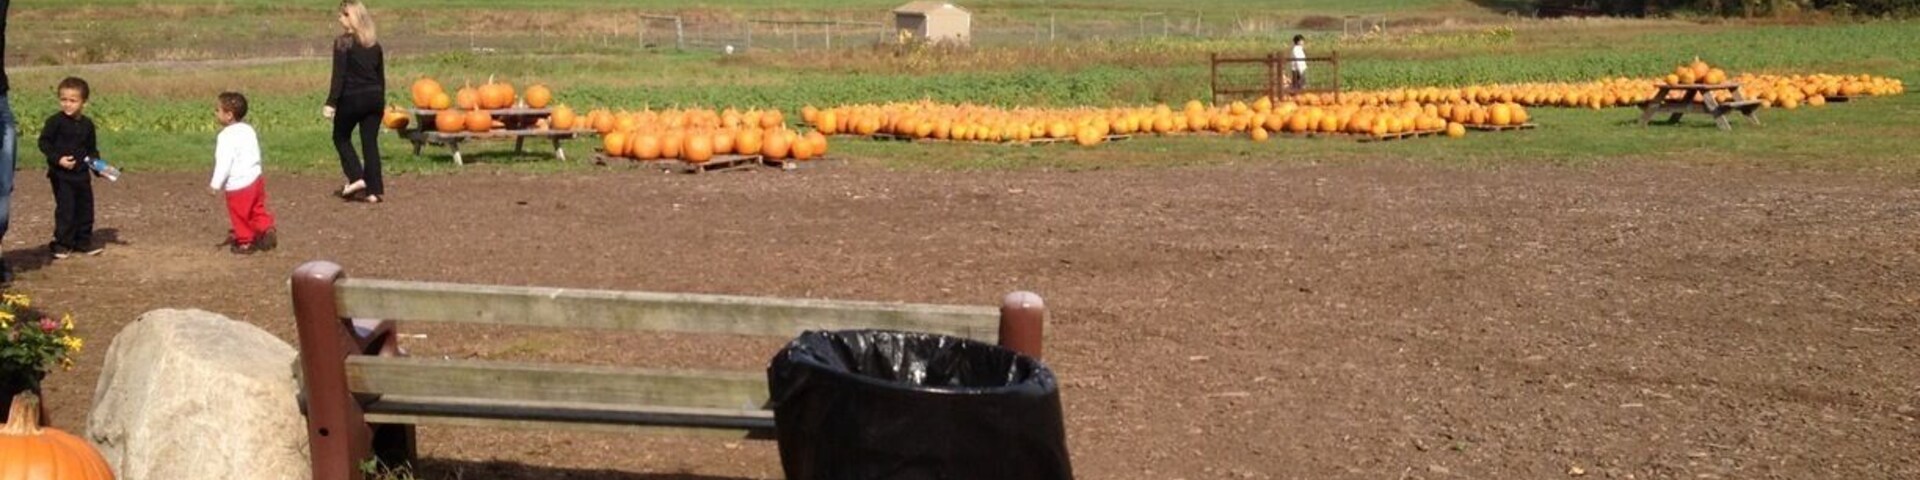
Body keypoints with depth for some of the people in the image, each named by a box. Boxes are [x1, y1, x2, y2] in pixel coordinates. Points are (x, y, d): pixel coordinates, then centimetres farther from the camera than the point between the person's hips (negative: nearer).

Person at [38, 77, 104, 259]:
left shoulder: (87, 124, 7)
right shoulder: (55, 121, -9)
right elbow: (44, 143, -9)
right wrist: (57, 159, -20)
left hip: (82, 174, 5)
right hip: (61, 175, -5)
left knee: (85, 207, 10)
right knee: (66, 208, -7)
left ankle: (83, 241, 22)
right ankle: (62, 243, 2)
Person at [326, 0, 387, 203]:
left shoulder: (343, 42, -9)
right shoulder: (374, 42, 9)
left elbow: (339, 75, -15)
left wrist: (331, 102, -15)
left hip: (352, 98, -5)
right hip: (374, 97, 5)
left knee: (341, 137, 15)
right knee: (370, 142, 7)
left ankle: (356, 178, 1)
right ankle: (373, 190, 3)